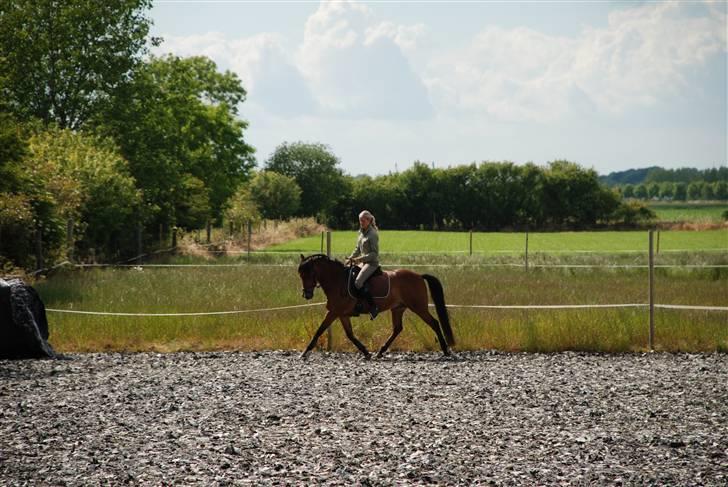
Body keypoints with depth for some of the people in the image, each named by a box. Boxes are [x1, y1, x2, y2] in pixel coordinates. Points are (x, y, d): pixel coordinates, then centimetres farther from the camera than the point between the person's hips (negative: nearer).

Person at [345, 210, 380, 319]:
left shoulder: (373, 234, -15)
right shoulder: (362, 232, 12)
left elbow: (375, 253, -18)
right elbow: (358, 249, 22)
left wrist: (360, 259, -24)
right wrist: (351, 258, 8)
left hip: (372, 263, -10)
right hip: (364, 262, 10)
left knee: (358, 282, -28)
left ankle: (373, 307, -24)